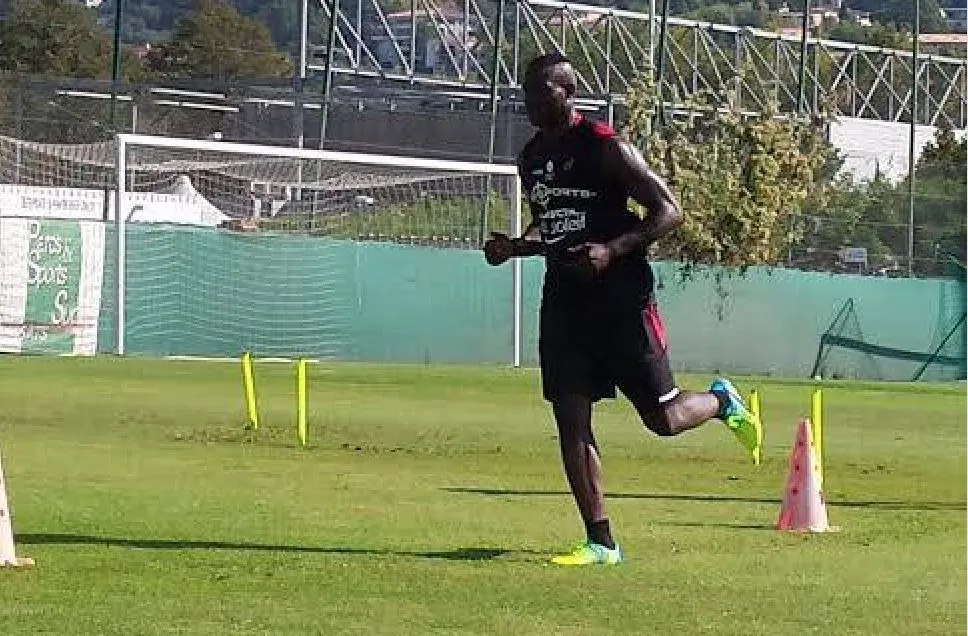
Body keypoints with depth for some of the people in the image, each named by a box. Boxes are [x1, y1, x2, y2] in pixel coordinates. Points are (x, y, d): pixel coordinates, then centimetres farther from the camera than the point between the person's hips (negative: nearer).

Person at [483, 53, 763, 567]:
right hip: (563, 298, 6)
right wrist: (514, 246, 3)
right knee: (570, 423, -2)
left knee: (663, 419, -3)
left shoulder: (606, 148, -11)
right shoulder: (531, 159, 10)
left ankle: (721, 401, 31)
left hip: (621, 297, -6)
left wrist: (612, 250, -24)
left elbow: (669, 212, -12)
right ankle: (600, 542, 3)